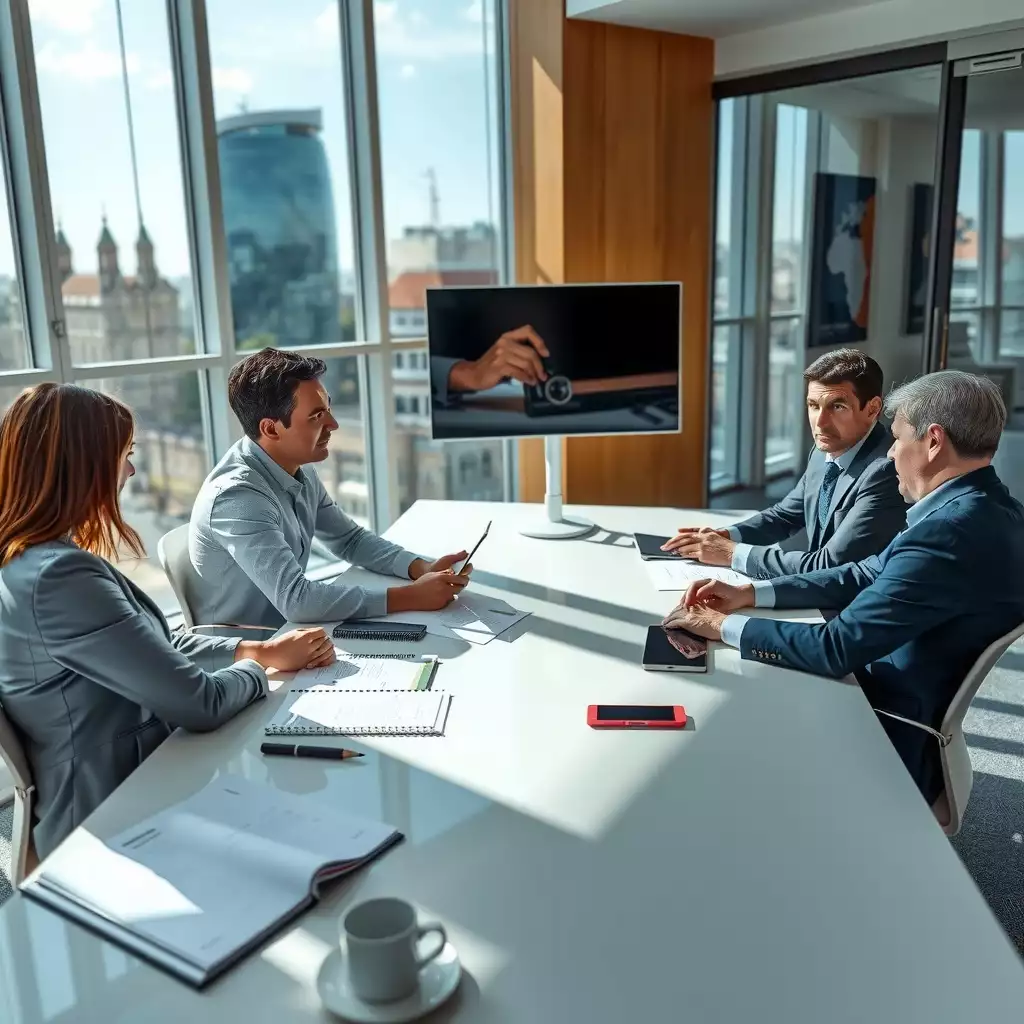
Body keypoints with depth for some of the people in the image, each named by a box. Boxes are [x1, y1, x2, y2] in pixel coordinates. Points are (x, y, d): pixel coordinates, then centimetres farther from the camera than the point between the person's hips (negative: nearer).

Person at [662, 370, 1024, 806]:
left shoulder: (950, 532, -30)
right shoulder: (982, 508, 2)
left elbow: (836, 649, -28)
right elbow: (867, 575, 7)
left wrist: (723, 626, -16)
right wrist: (751, 593, 0)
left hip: (892, 740, -8)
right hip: (905, 709, 8)